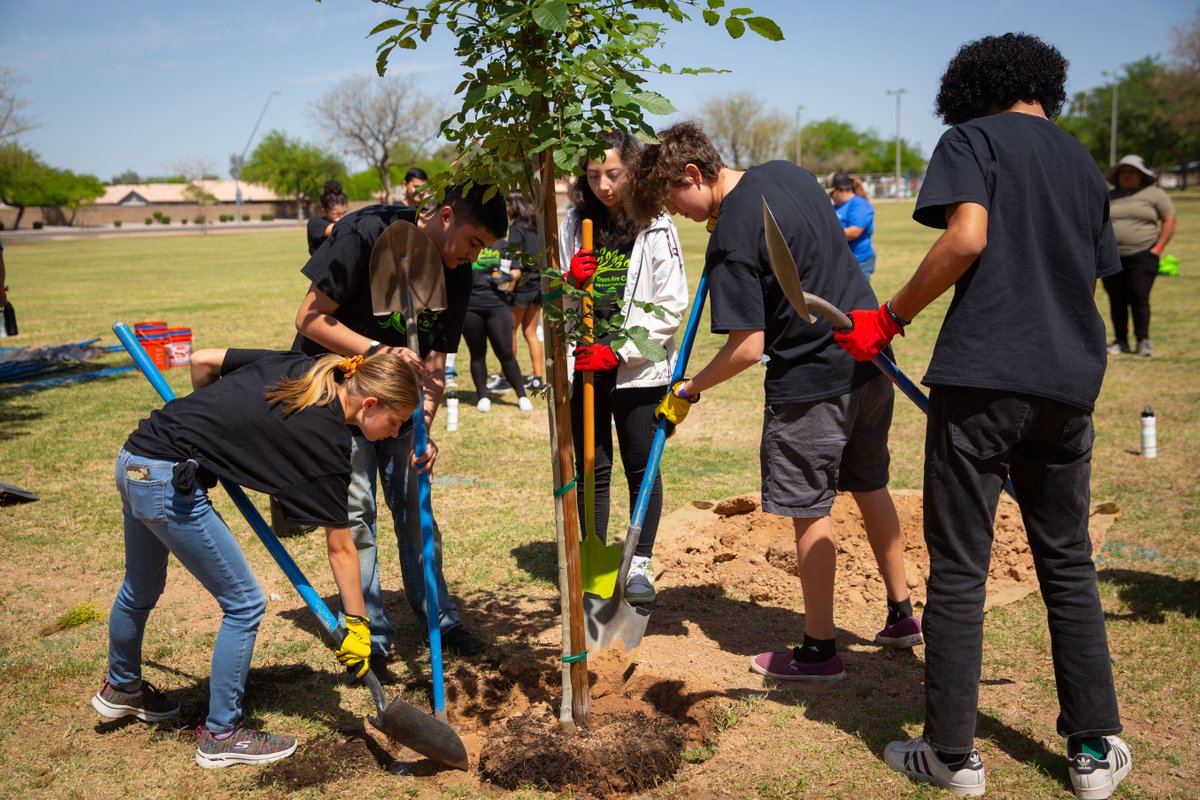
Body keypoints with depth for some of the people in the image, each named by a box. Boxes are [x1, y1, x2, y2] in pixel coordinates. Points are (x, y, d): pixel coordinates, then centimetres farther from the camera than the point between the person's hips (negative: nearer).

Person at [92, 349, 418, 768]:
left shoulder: (297, 367, 4)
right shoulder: (328, 437, -14)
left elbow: (202, 360, 9)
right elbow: (340, 548, -8)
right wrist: (356, 624, 1)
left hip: (134, 455, 9)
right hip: (170, 484, -9)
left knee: (140, 589, 30)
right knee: (244, 604, 3)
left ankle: (120, 687, 55)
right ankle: (221, 735, 18)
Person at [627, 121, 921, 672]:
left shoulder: (731, 239, -20)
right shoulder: (786, 172, 5)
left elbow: (747, 347, -21)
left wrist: (688, 391, -8)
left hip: (811, 382, -9)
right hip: (869, 362, 9)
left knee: (809, 512, 4)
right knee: (870, 488, 21)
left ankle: (819, 649, 16)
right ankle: (901, 615, 35)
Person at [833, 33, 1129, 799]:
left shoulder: (973, 139, 3)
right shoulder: (1084, 163, 21)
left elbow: (966, 238, -15)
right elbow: (1090, 283, 21)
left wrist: (890, 318, -7)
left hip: (982, 377, -6)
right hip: (1070, 385, 6)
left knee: (959, 569, 2)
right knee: (1069, 565, 15)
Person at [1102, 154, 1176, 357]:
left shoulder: (1155, 194, 5)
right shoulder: (1108, 196, 14)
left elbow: (1169, 220, 5)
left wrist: (1158, 247, -4)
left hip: (1142, 256, -3)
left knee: (1139, 298, -9)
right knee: (1117, 301, 3)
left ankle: (1143, 341, -4)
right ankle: (1120, 341, 10)